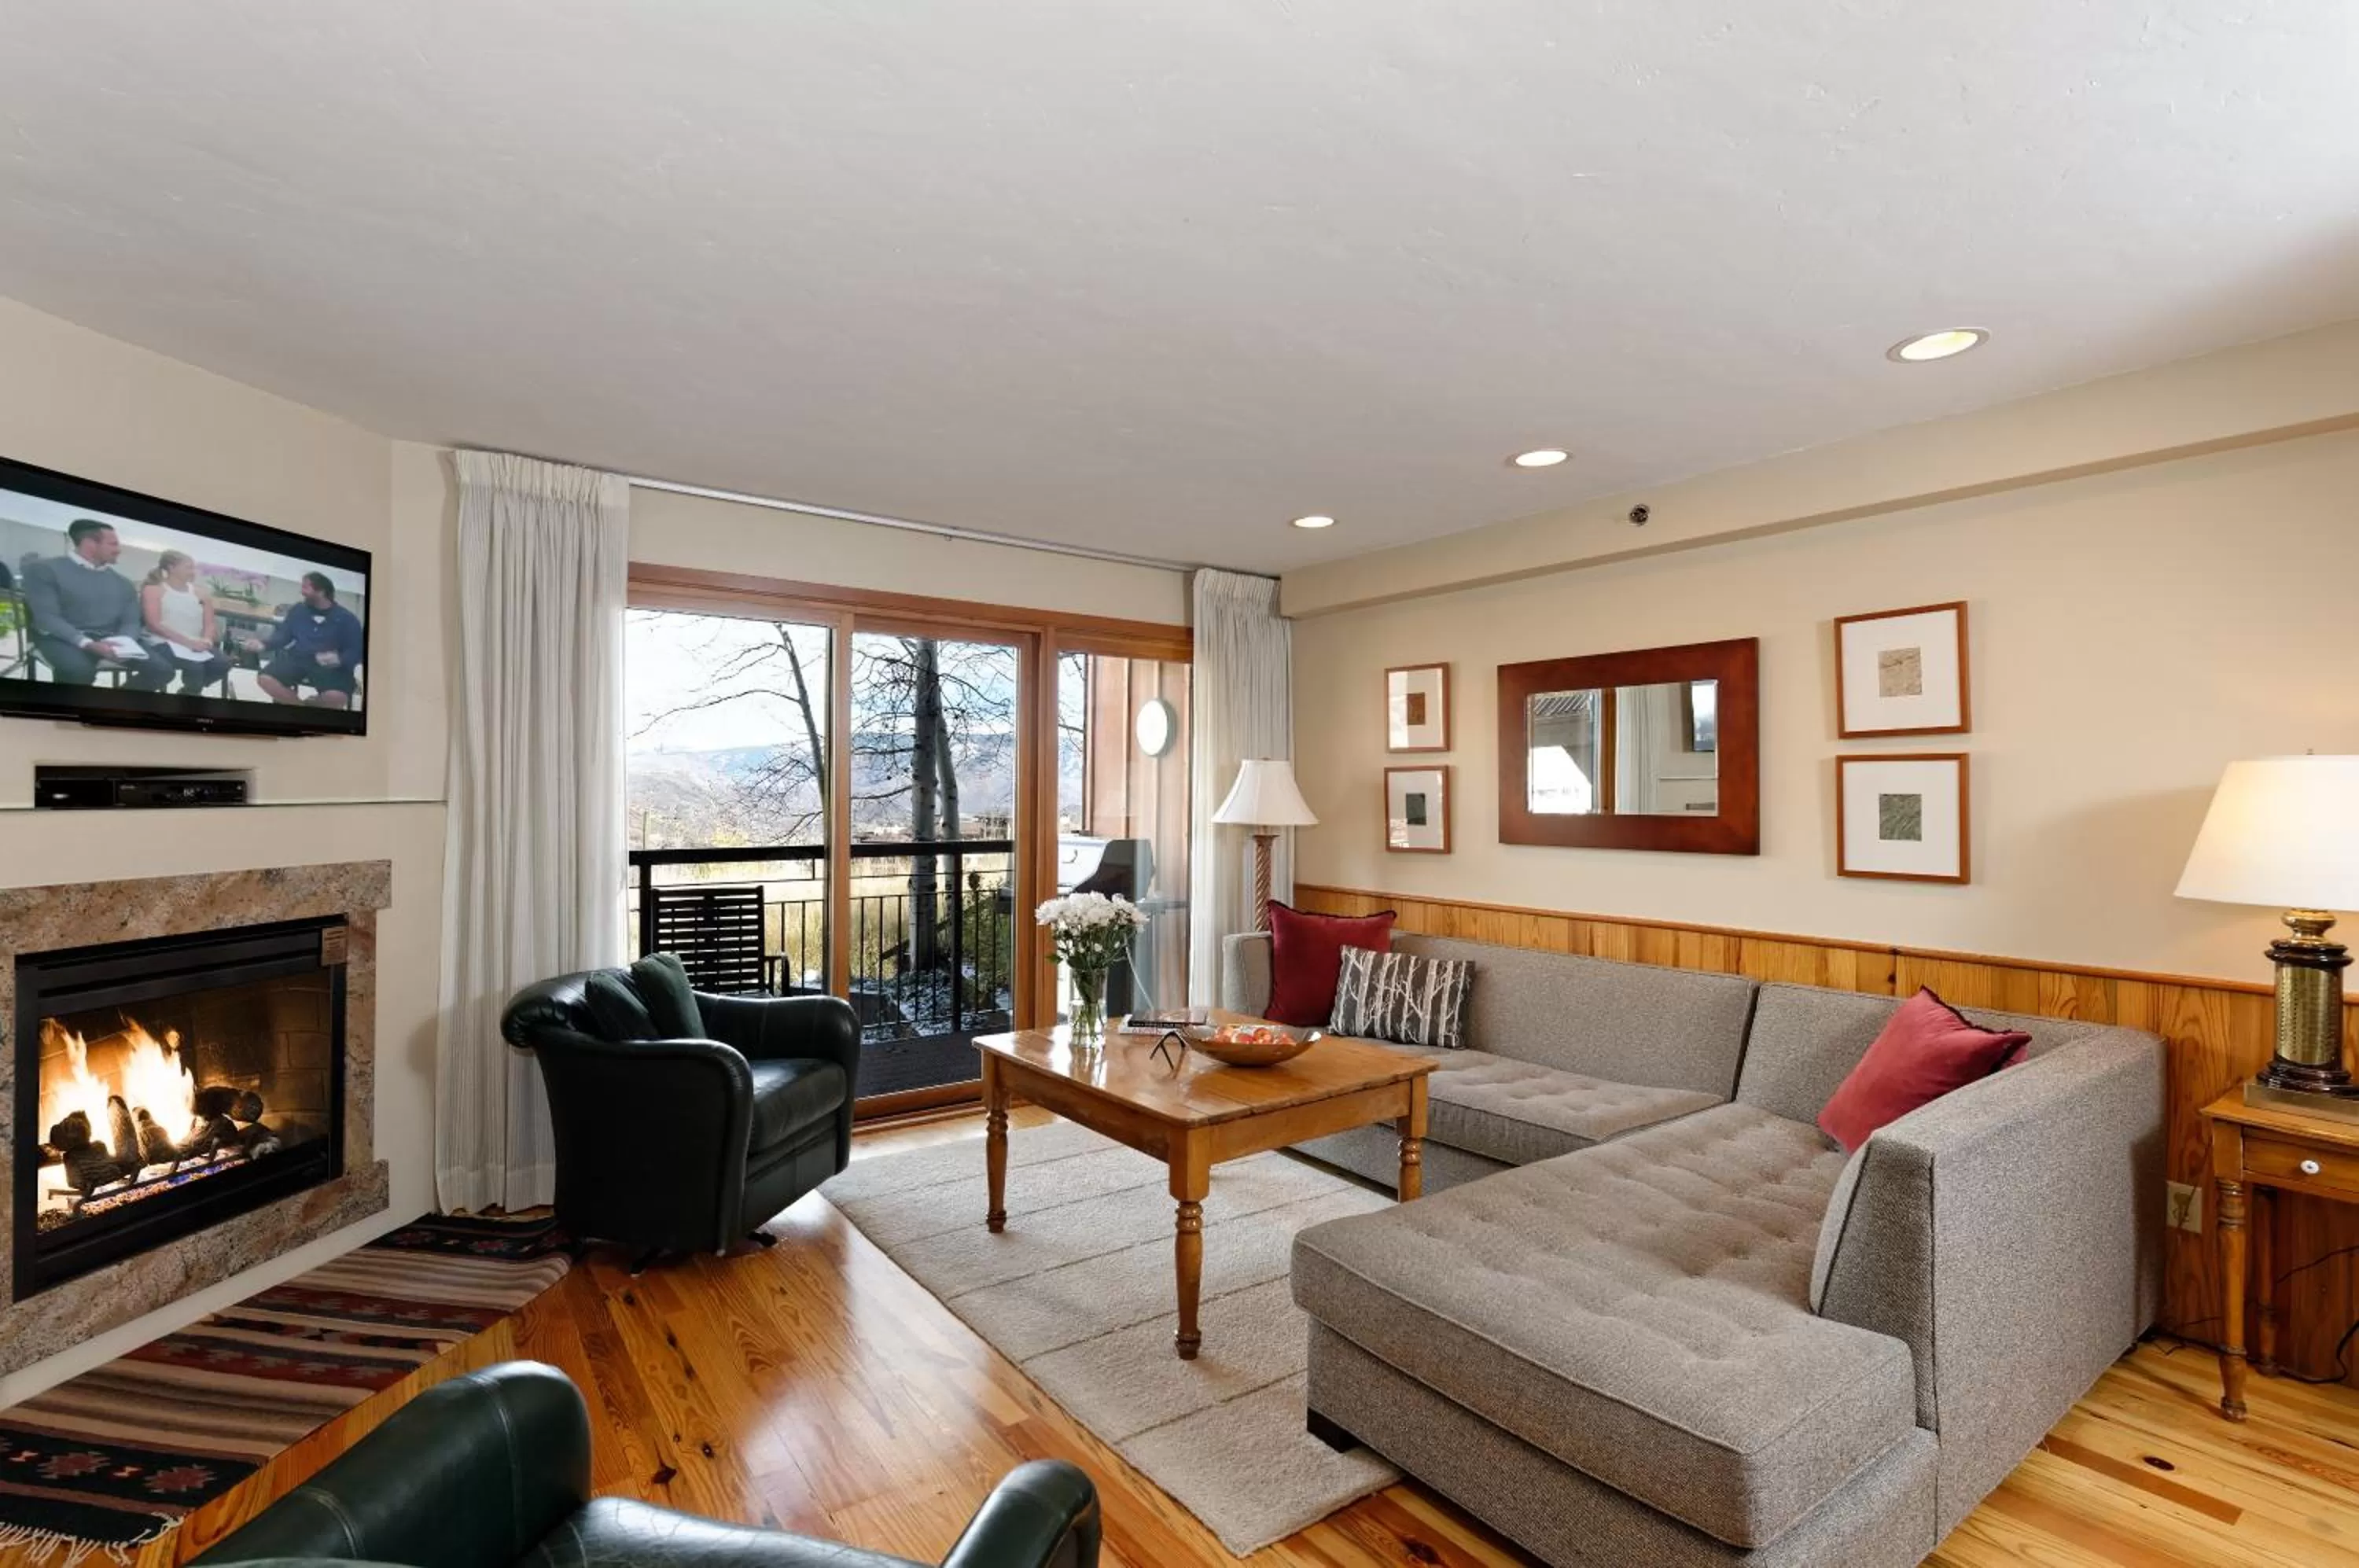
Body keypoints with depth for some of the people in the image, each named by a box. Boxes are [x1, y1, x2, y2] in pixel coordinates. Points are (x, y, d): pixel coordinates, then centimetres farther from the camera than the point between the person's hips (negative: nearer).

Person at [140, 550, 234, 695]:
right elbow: (154, 625, -8)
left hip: (198, 646, 5)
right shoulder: (153, 590, 3)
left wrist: (207, 641, -13)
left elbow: (210, 624, 10)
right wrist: (189, 642, -19)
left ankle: (189, 690, 3)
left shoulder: (200, 593, 16)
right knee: (194, 666, -34)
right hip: (165, 644, -5)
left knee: (223, 663, -25)